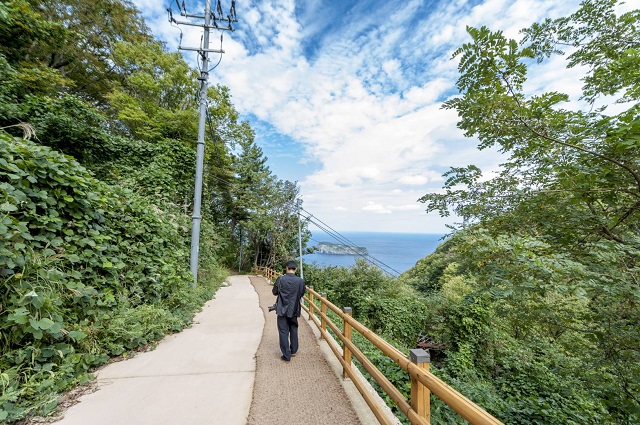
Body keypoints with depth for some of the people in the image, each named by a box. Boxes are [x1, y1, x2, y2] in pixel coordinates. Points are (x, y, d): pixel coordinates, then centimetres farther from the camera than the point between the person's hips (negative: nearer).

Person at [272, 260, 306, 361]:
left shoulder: (280, 279, -14)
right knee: (293, 330, 21)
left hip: (282, 310, -2)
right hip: (294, 310, 2)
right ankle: (293, 350, 34)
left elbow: (274, 292, 0)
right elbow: (302, 294, 2)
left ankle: (286, 355, 12)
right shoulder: (300, 281, -12)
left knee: (283, 332, 8)